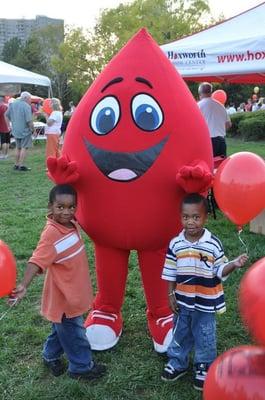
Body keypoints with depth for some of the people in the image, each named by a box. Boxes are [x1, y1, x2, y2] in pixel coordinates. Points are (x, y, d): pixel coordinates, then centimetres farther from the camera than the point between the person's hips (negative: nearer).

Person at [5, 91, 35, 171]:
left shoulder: (12, 104, 6)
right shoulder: (26, 106, -16)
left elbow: (7, 115, 15)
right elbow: (29, 120, -20)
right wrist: (33, 130, -10)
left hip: (15, 130, 7)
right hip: (25, 130, -7)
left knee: (18, 148, 17)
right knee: (24, 148, -1)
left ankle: (16, 165, 22)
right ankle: (21, 165, -3)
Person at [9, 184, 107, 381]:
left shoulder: (71, 224, -4)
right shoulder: (51, 234, -28)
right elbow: (37, 261, -35)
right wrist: (23, 285, -45)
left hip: (72, 293, 8)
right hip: (63, 296, -8)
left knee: (63, 328, 26)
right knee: (73, 332, 11)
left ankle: (51, 356, 47)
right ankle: (82, 366, 31)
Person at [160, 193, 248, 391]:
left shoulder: (214, 244, -13)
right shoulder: (175, 244, -8)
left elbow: (220, 271, -8)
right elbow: (170, 272, 0)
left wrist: (234, 264, -26)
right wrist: (171, 295, 0)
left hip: (205, 303, -2)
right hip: (182, 301, 2)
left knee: (205, 337, 13)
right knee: (180, 334, 19)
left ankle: (205, 367, 32)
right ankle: (177, 363, 39)